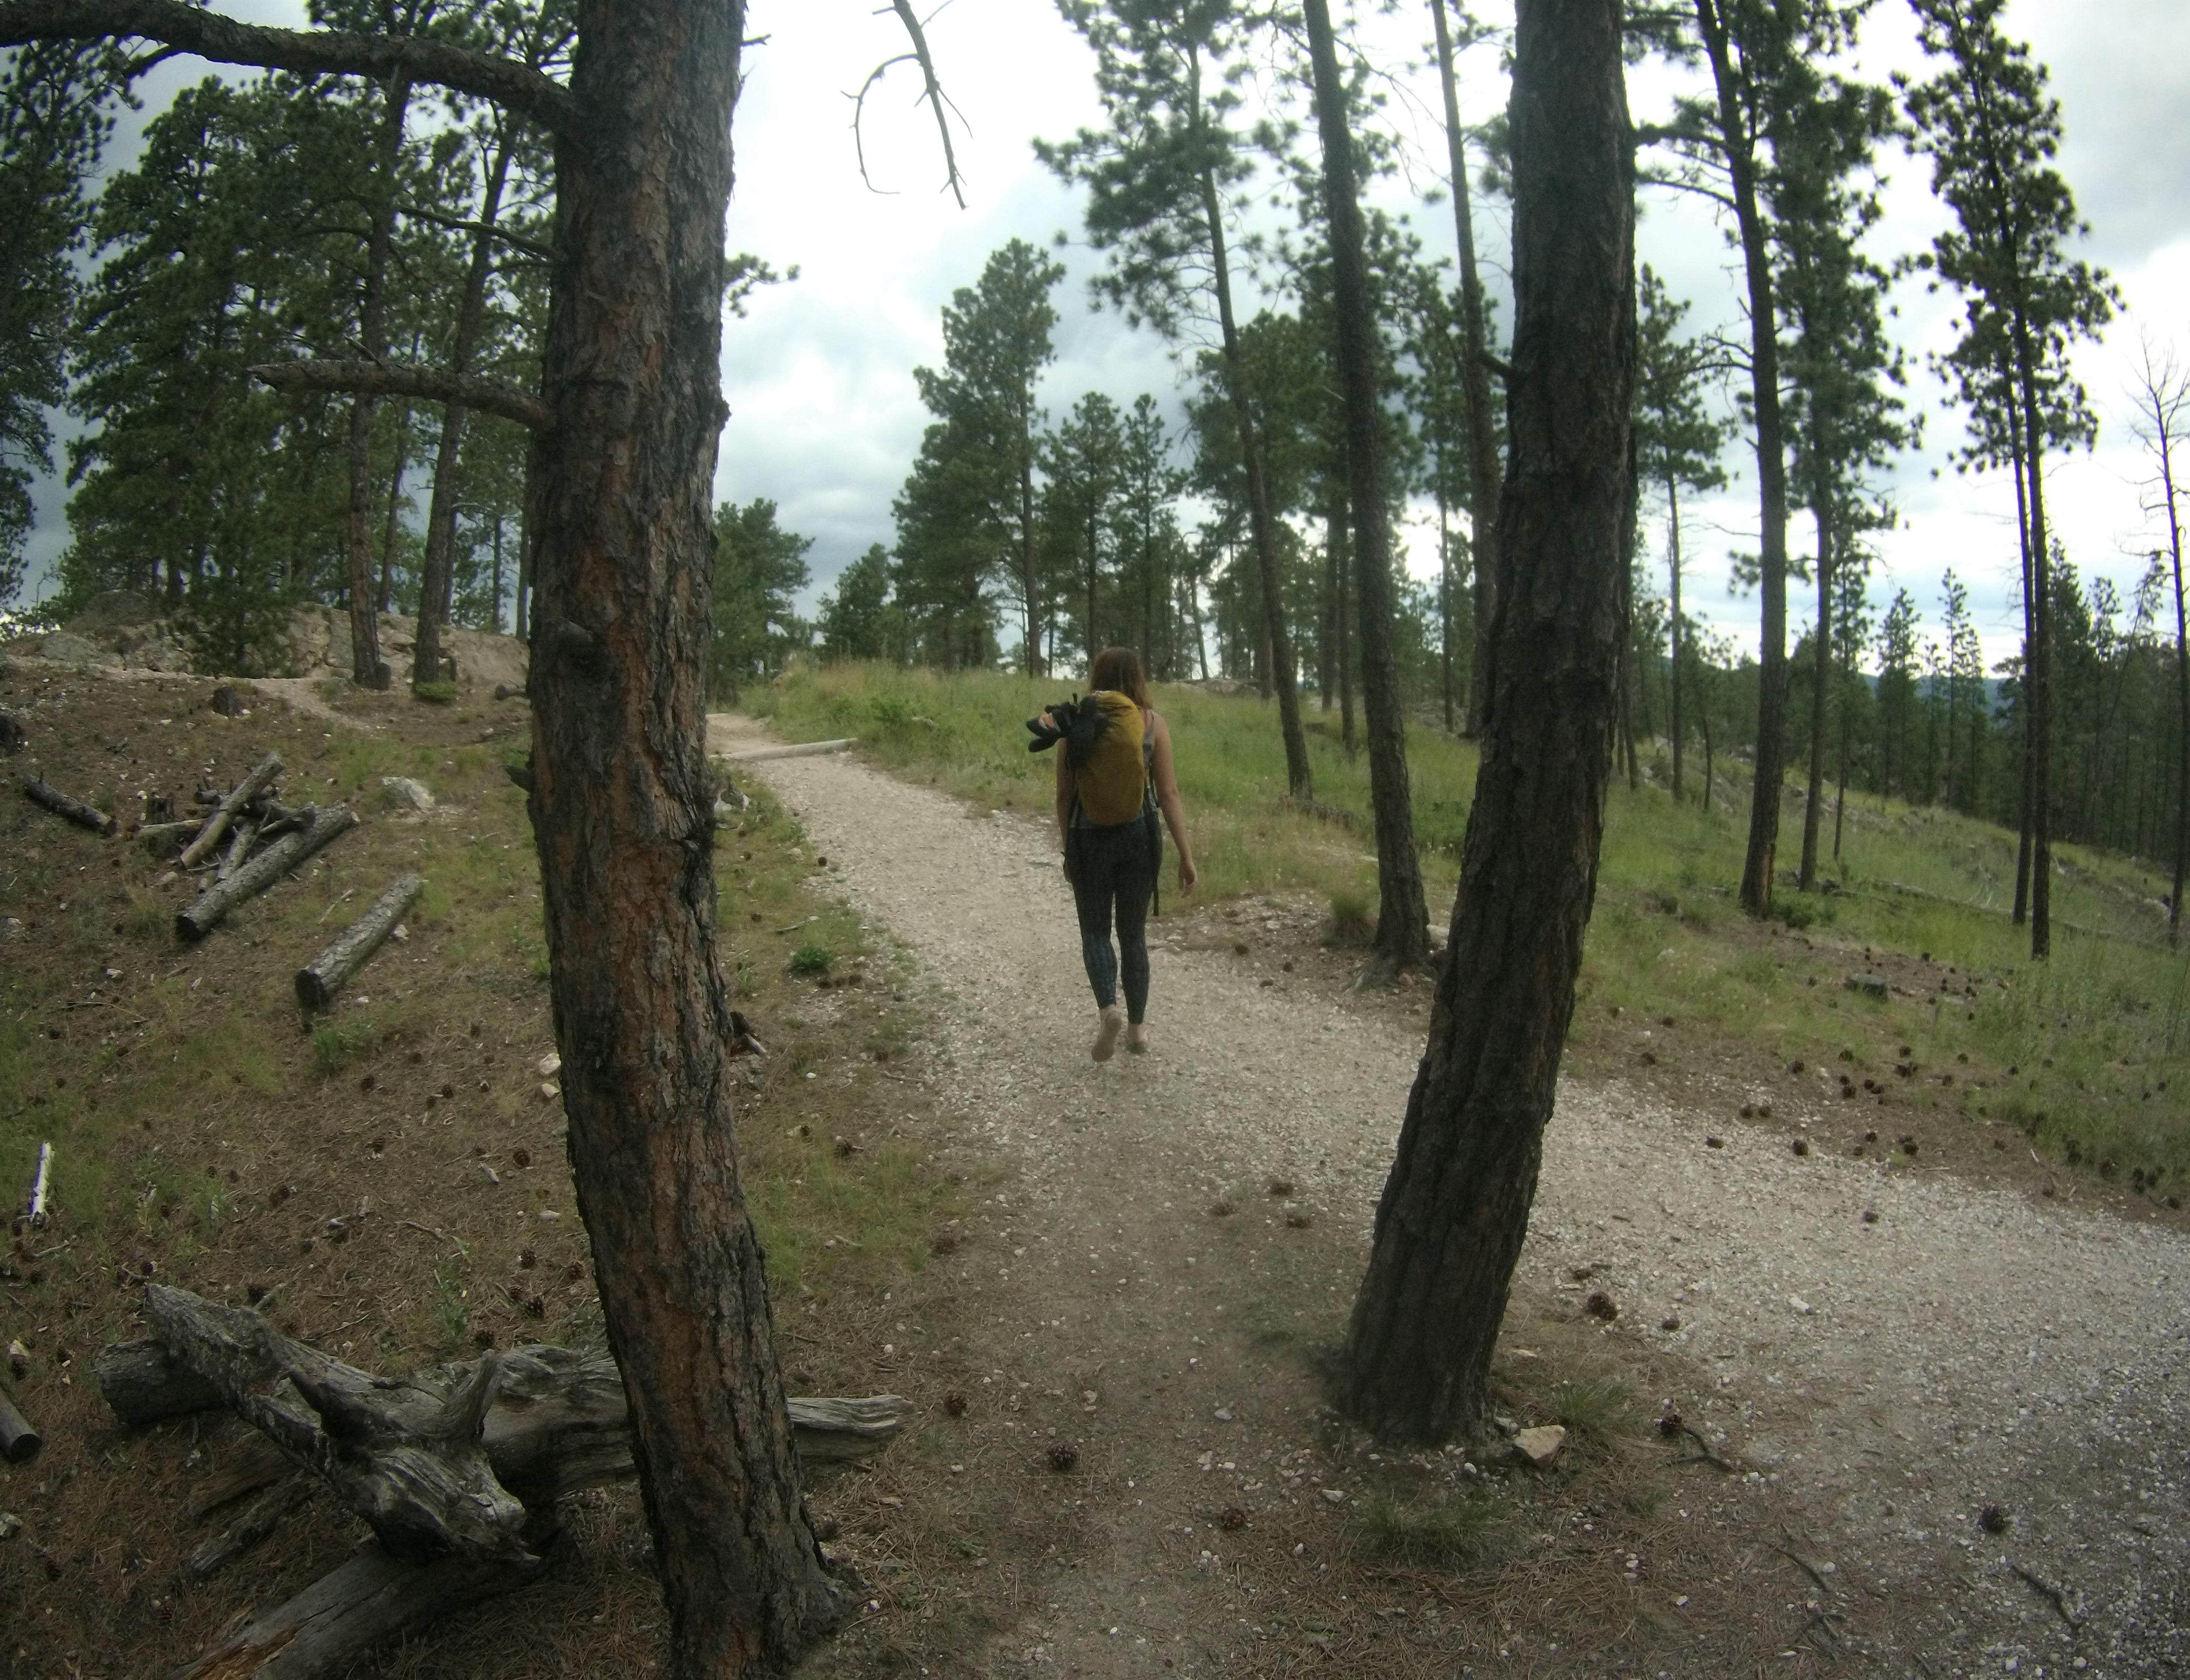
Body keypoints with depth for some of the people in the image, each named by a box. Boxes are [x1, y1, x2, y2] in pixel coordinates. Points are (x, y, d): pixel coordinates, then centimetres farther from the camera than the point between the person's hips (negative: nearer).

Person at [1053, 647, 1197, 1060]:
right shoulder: (1153, 723, -3)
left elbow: (1064, 795, 1)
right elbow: (1169, 794, -7)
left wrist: (1067, 848, 13)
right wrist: (1186, 855, -3)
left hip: (1089, 836, -1)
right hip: (1140, 835, 1)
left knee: (1095, 932, 12)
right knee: (1133, 933, 15)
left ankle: (1109, 1008, -12)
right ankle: (1137, 1028, 18)